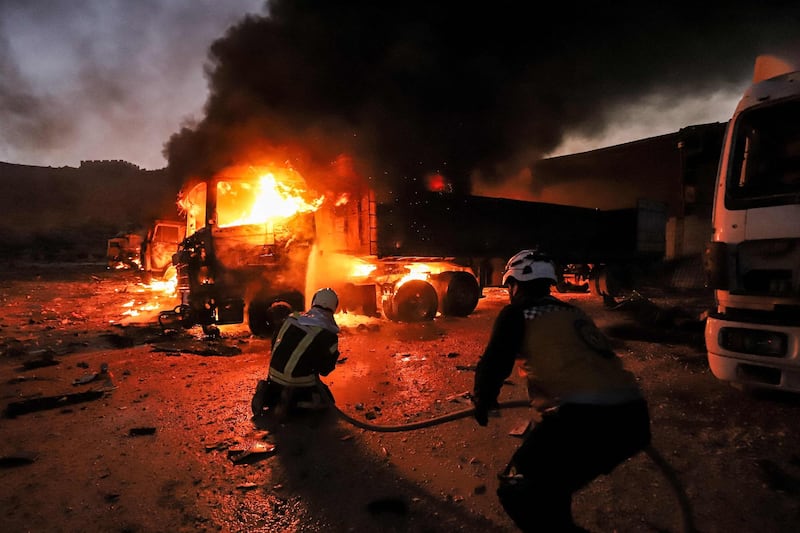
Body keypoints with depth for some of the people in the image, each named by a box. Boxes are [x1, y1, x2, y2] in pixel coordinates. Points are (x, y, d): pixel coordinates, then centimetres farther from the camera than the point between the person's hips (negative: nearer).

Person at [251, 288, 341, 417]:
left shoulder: (291, 318, 2)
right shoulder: (329, 335, -14)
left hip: (275, 376, 6)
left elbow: (274, 345, 12)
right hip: (300, 382, -6)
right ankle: (291, 403, -9)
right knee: (326, 401, 13)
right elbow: (325, 369, -6)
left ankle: (268, 394, 4)